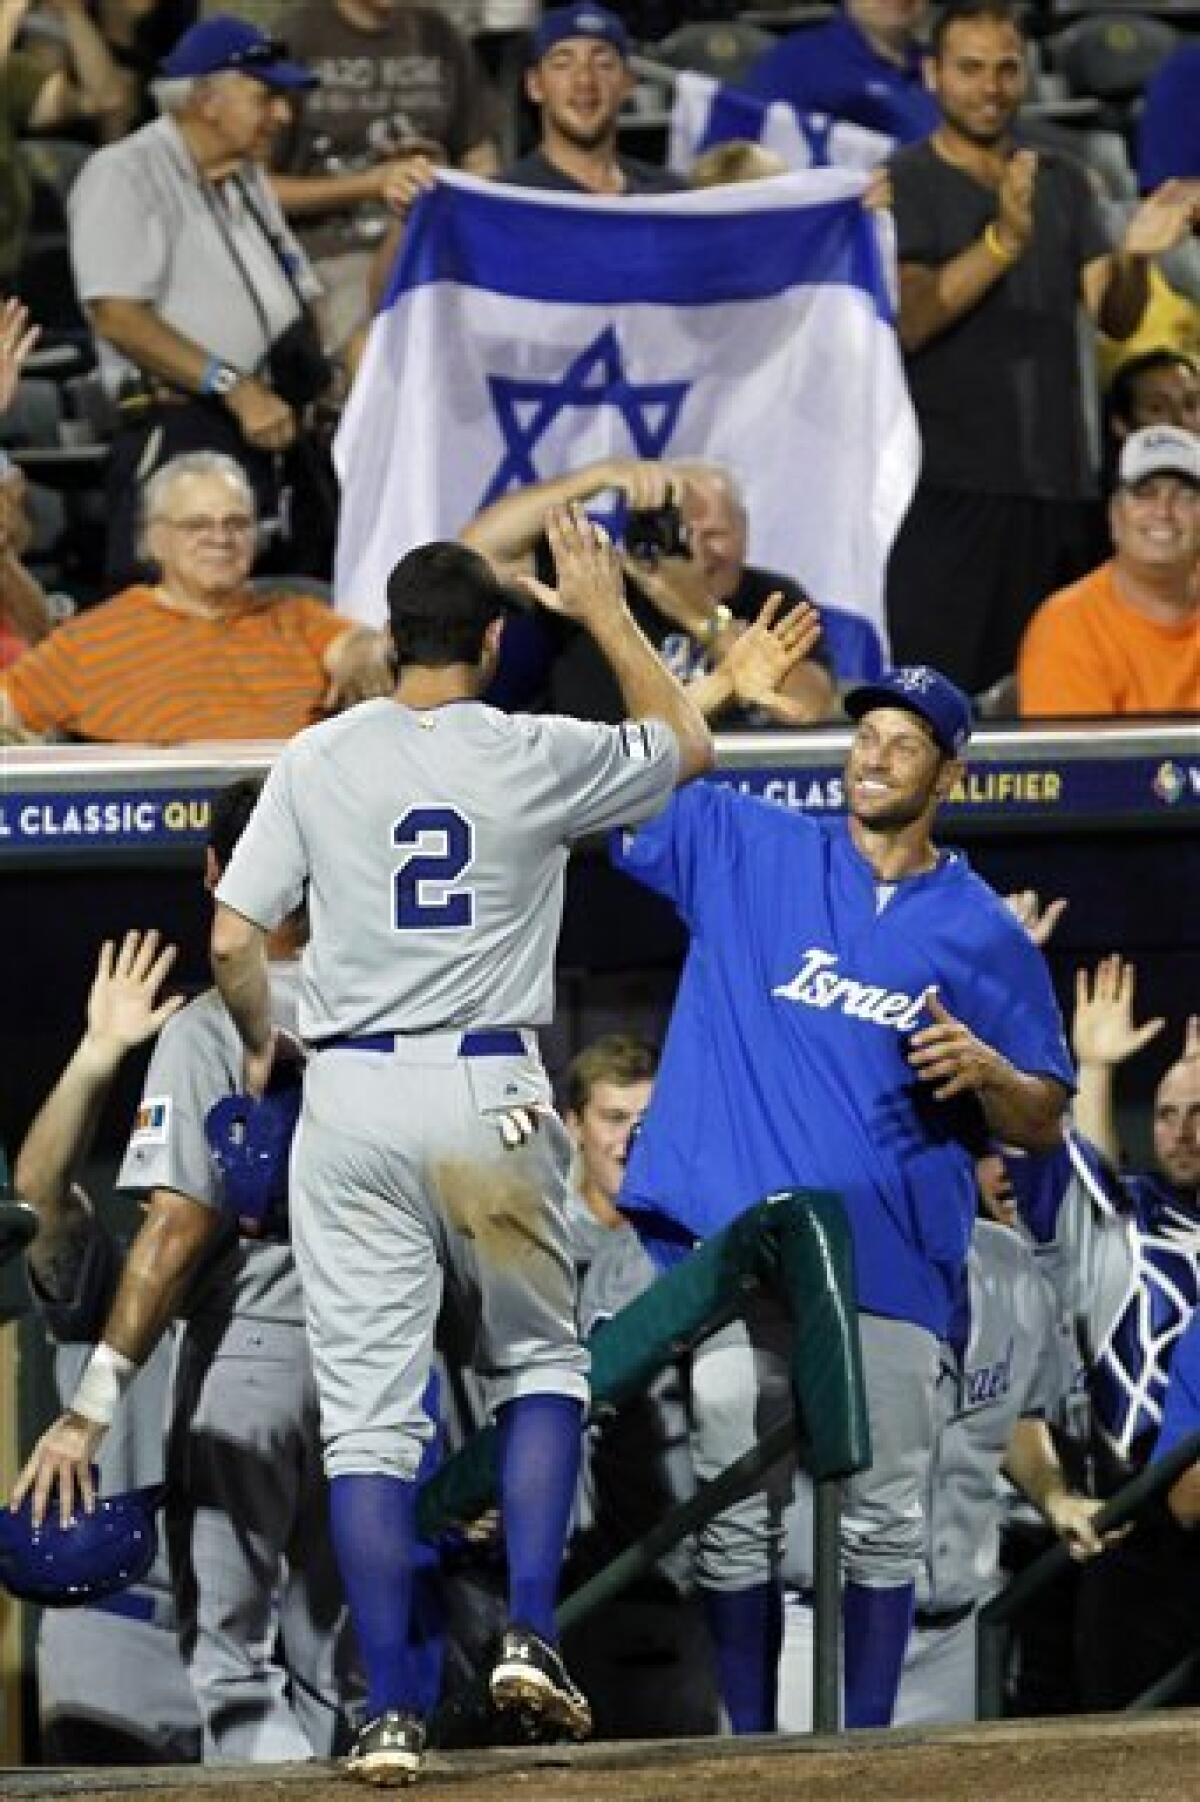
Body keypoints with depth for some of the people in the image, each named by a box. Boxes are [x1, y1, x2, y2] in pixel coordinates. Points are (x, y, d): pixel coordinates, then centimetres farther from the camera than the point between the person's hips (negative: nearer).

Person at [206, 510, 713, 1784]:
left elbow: (233, 939, -2)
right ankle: (529, 1633, 1)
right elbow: (687, 745, 16)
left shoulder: (318, 761, 0)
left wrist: (259, 1047, 17)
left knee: (367, 1412, 1)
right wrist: (606, 614, 24)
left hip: (350, 1099, 1)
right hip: (490, 1096, -1)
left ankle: (390, 1712, -3)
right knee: (538, 1364, 19)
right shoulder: (535, 759, -3)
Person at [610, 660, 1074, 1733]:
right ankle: (749, 1755, 8)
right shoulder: (744, 850, 11)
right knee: (737, 1515, 2)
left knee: (883, 1518, 0)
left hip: (894, 1258, 0)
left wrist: (987, 1071, -11)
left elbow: (1043, 1126, 10)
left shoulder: (987, 933, 9)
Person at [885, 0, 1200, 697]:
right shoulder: (903, 185, -2)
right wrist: (1002, 241, -30)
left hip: (1062, 484, 5)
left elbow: (1116, 319, 5)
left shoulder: (1066, 183, 13)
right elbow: (905, 322, -15)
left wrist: (1134, 256, -18)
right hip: (948, 485, -5)